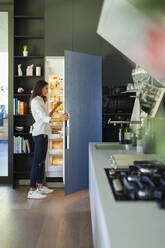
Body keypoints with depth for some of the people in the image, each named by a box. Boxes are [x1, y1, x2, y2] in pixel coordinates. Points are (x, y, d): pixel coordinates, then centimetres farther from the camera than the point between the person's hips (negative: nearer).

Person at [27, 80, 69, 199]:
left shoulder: (42, 101, 19)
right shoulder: (35, 101, -11)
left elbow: (47, 117, 22)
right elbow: (44, 118, -22)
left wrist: (55, 107, 17)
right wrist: (59, 119, -31)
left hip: (44, 133, 10)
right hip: (39, 133, -10)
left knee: (42, 160, 13)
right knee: (37, 161, -10)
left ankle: (40, 186, 21)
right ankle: (32, 191, -7)